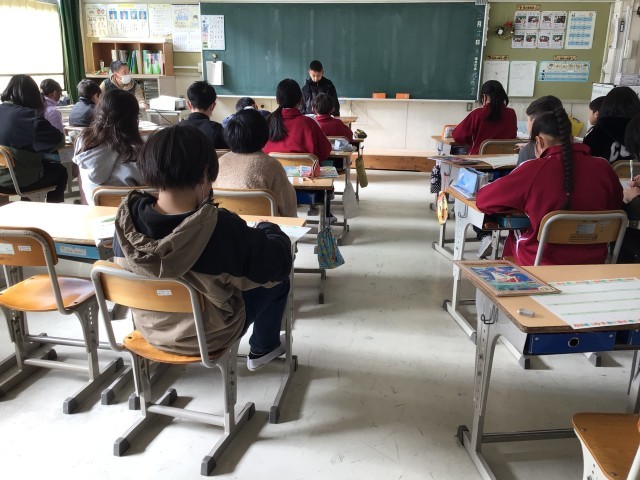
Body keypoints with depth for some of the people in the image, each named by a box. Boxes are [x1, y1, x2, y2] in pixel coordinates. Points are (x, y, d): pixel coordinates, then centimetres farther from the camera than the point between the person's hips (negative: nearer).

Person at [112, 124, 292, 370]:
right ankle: (262, 349, 40)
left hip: (149, 329, 5)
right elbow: (280, 263, -18)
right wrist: (269, 229, 2)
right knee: (278, 278, 18)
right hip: (207, 336, -5)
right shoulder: (221, 227, -35)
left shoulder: (127, 217, -20)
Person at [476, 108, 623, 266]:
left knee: (515, 234, 27)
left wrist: (523, 201, 3)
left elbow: (483, 200, -12)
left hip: (543, 264, -3)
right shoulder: (603, 168, -8)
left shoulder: (534, 169, -19)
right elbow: (616, 207, 11)